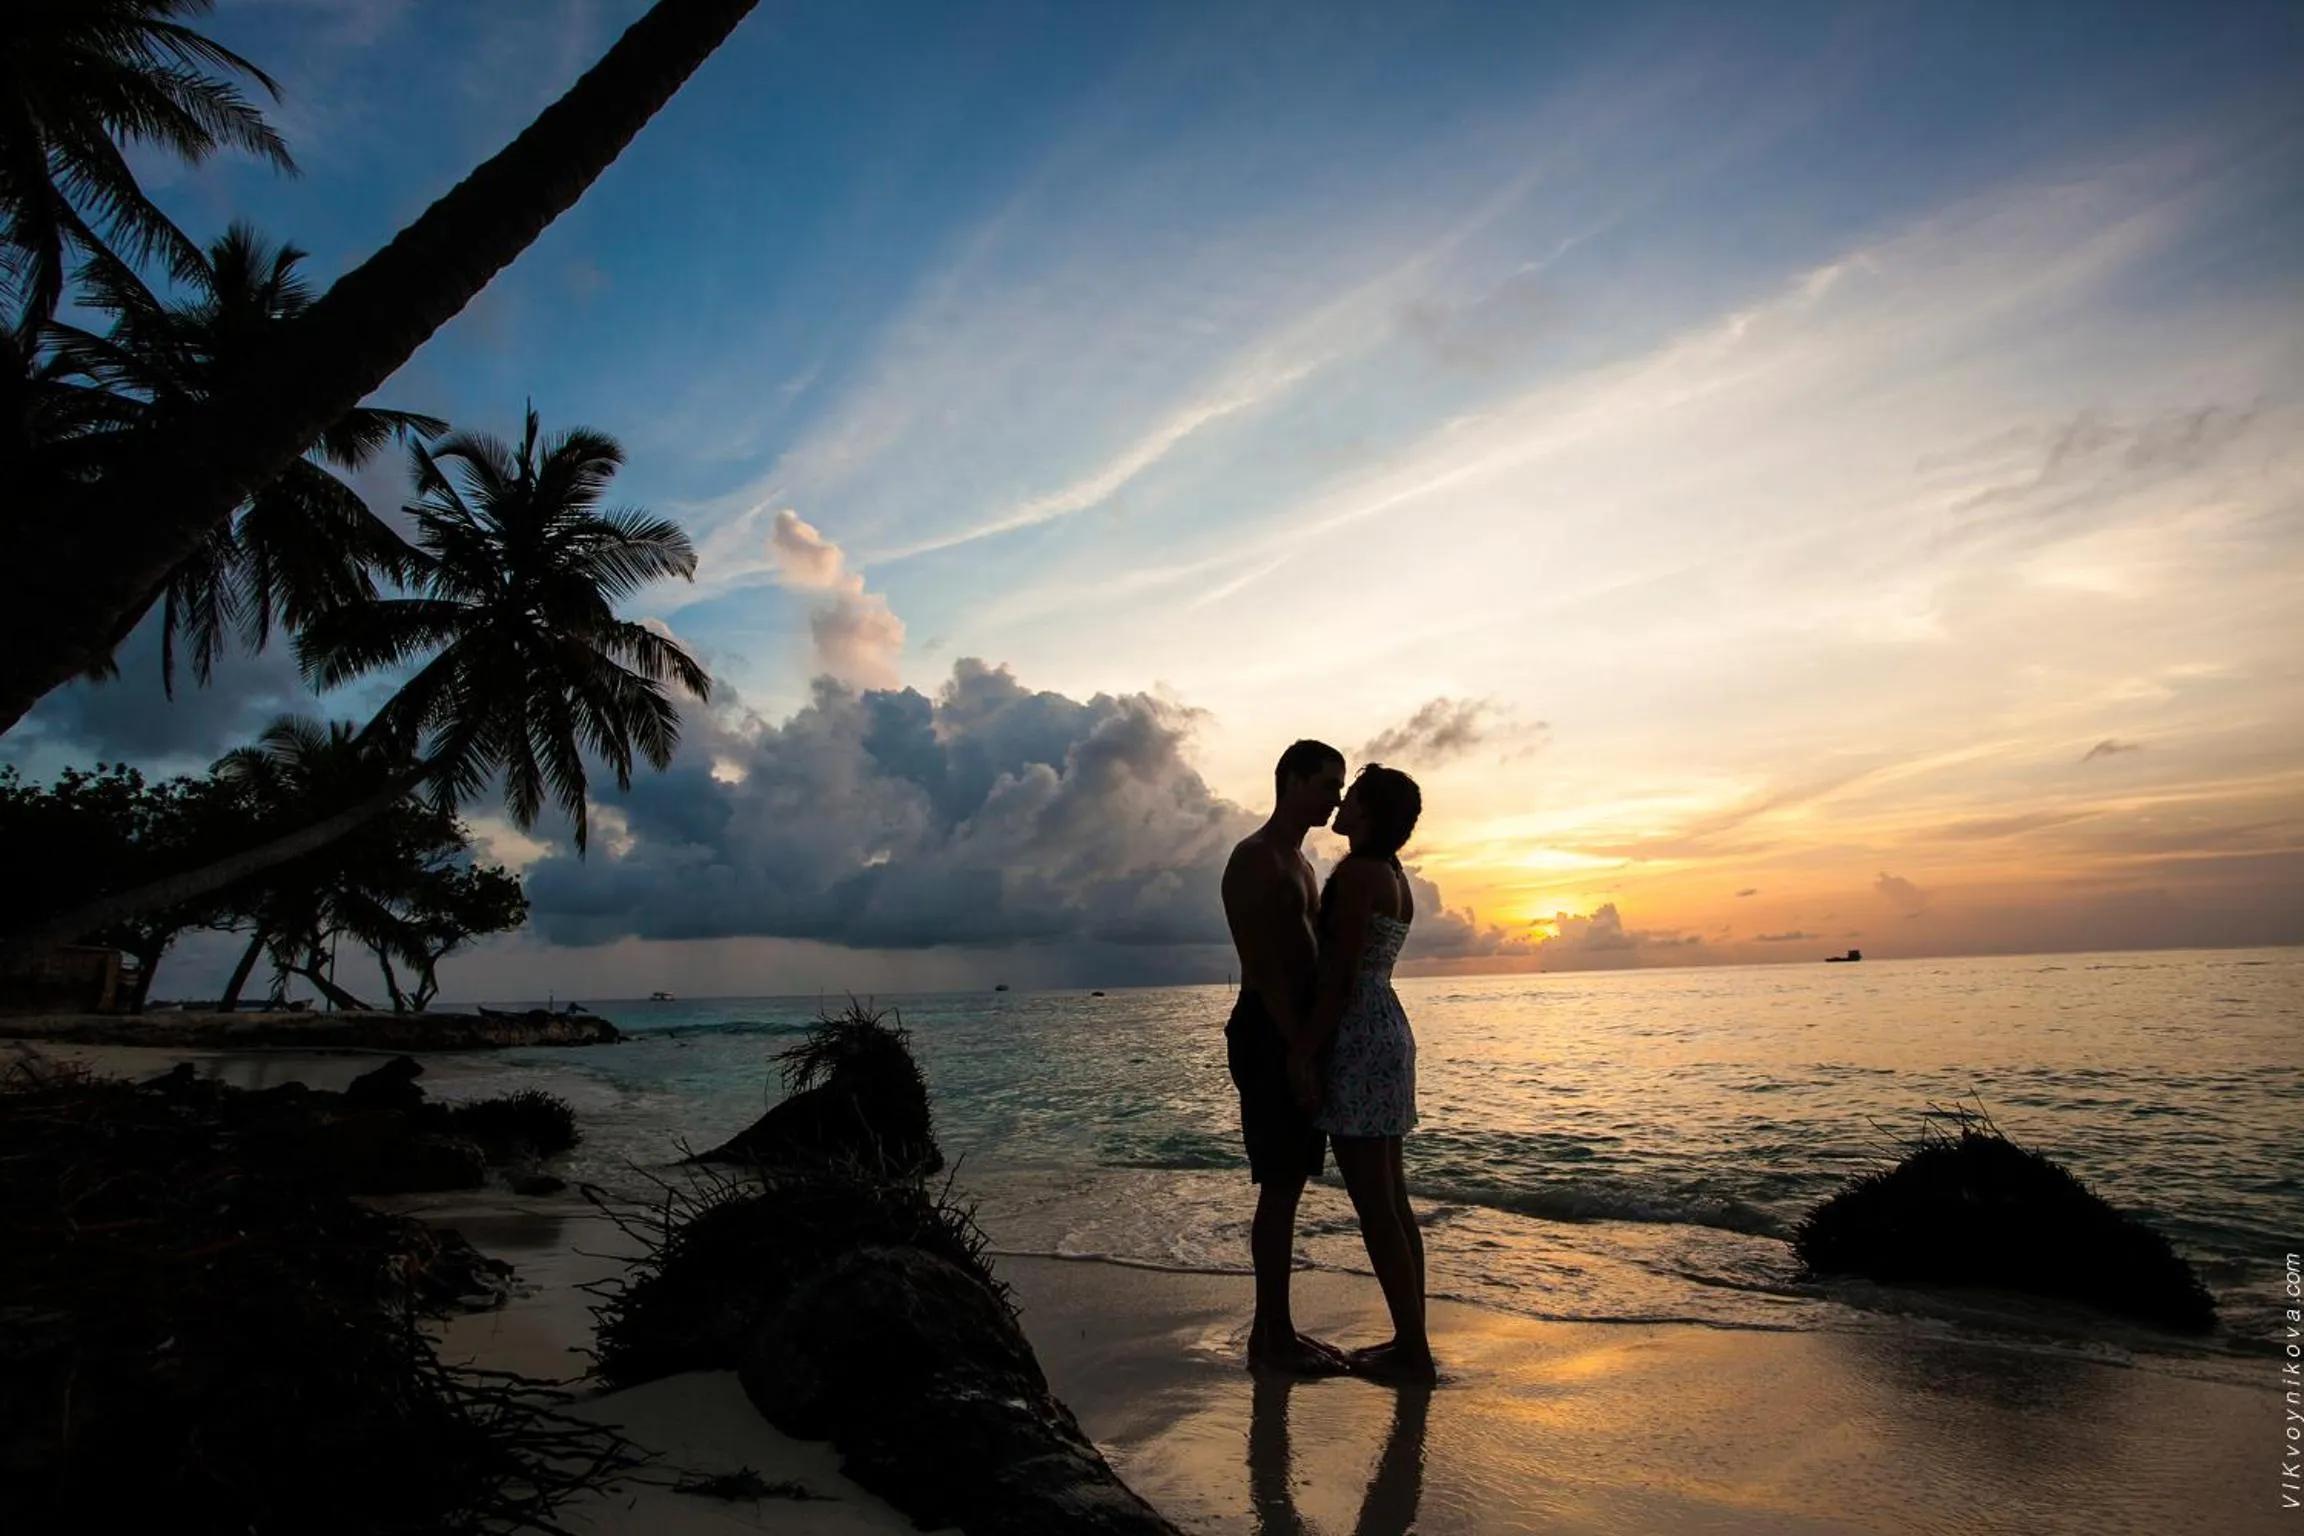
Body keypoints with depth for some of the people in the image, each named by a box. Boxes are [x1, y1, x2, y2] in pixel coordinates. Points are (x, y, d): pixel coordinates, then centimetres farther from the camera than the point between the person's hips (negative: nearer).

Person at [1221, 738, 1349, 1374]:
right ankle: (1274, 1335, 6)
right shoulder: (1255, 858, -11)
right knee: (1279, 1188, -4)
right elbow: (1261, 963, -18)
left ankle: (1272, 1329, 20)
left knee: (1285, 1187, 12)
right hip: (1269, 1036, -9)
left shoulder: (1295, 861, 20)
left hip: (1295, 1035, 9)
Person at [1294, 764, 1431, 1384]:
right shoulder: (1395, 877, 15)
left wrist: (1302, 1051, -16)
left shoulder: (1355, 872, -13)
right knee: (1391, 1200, 14)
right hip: (1388, 1028, 10)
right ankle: (1411, 1339, 22)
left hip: (1356, 1037, -10)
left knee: (1374, 1206, -2)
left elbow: (1339, 976, -18)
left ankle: (1412, 1350, 5)